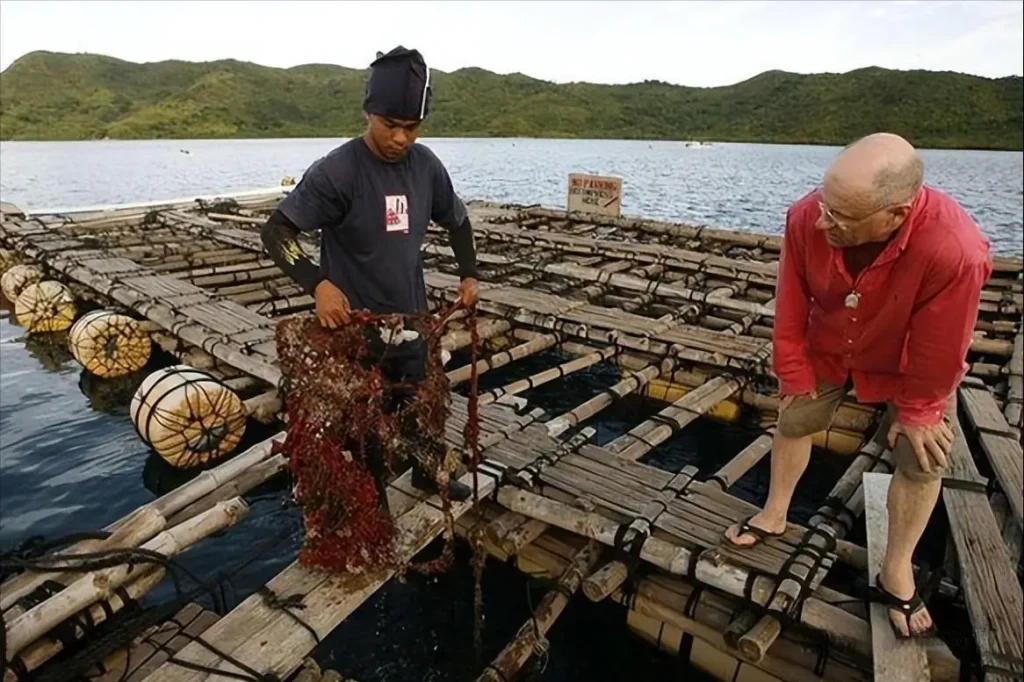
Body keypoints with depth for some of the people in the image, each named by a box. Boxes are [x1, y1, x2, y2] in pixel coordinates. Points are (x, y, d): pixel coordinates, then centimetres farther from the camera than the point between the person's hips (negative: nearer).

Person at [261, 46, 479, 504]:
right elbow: (276, 231, -19)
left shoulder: (426, 166, -2)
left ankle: (425, 472, 50)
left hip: (412, 319, 5)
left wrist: (469, 275, 5)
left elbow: (456, 219, 14)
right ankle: (374, 504, 36)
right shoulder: (336, 171, -19)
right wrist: (318, 284, -33)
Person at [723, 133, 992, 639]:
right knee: (793, 421, 13)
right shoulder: (805, 218, -33)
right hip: (827, 351, 3)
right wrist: (795, 373, -7)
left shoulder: (955, 252, -43)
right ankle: (773, 517, 38)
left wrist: (917, 411, -12)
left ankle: (896, 572, 25)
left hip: (911, 366, -2)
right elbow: (791, 308, -18)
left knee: (921, 460, 3)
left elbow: (938, 350, -26)